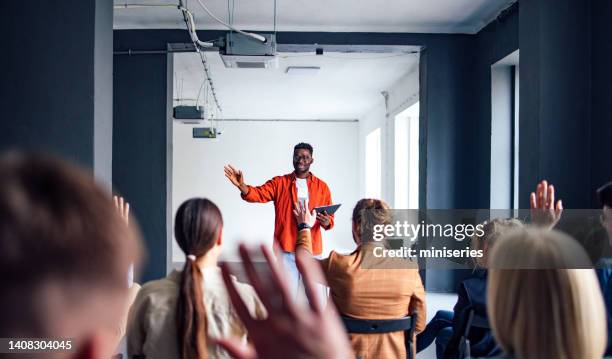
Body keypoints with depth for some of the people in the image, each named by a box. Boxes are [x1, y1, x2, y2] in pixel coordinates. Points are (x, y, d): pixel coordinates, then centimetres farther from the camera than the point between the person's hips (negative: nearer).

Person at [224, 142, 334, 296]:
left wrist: (326, 222, -15)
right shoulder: (279, 183, 3)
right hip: (286, 250, -1)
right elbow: (259, 194, -12)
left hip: (313, 250, 1)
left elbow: (330, 219, 8)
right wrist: (241, 186, -32)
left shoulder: (322, 186, 6)